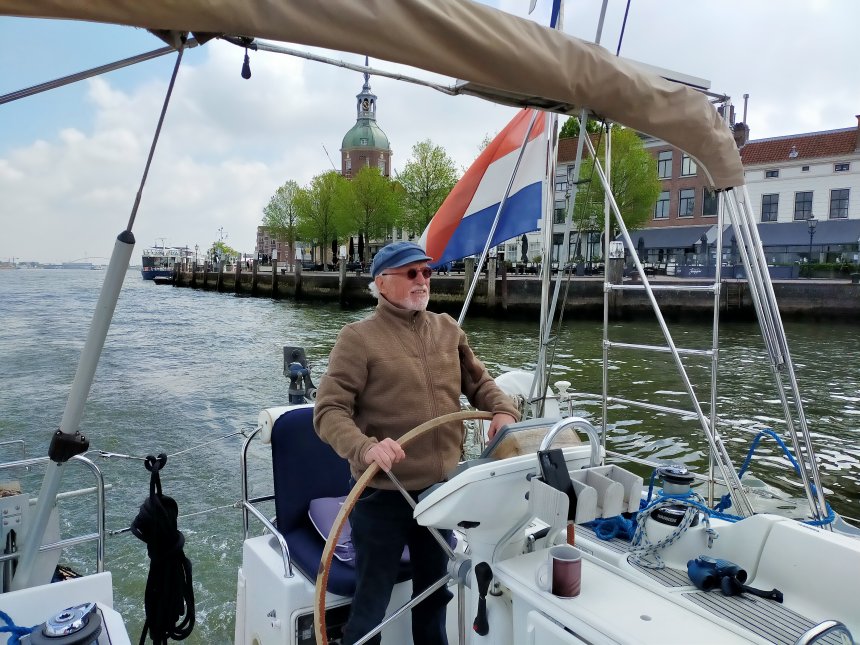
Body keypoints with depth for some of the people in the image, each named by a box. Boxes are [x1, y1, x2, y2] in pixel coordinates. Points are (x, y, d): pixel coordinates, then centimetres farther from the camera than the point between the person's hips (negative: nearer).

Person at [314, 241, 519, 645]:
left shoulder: (448, 329, 7)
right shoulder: (358, 337, -11)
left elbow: (479, 382, 14)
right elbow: (329, 411, -17)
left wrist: (503, 410, -7)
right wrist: (365, 449, -34)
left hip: (442, 490, 6)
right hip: (382, 495, -5)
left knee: (435, 593, 26)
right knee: (371, 606, 12)